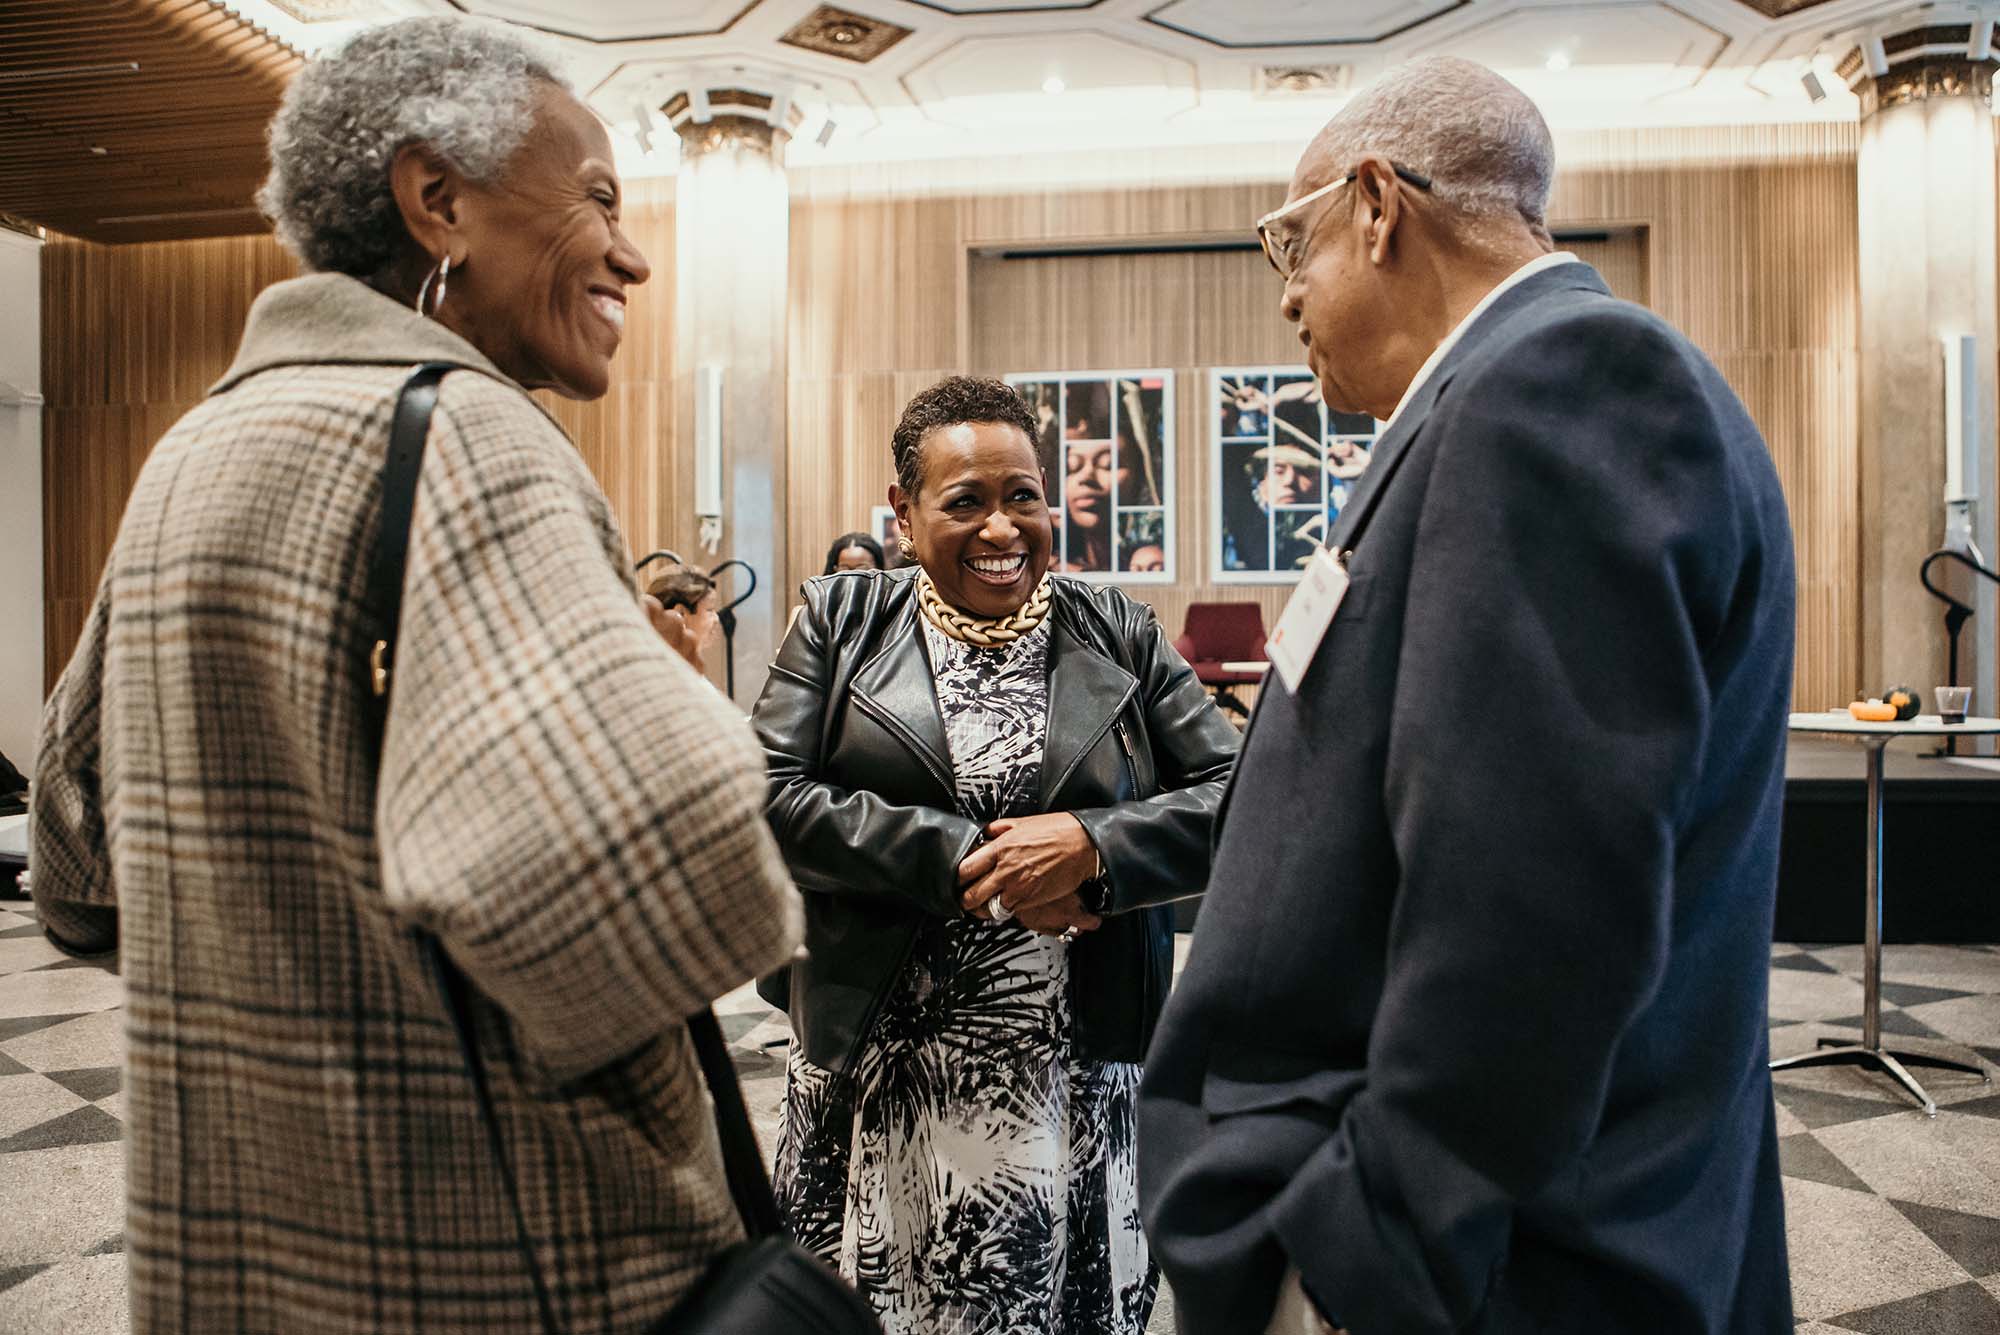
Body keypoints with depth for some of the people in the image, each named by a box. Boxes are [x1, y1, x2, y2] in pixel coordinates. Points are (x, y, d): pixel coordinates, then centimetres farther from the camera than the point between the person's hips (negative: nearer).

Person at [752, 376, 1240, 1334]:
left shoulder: (1120, 633, 5)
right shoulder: (841, 620, 4)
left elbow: (1235, 799, -1)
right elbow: (769, 798, -7)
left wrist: (1092, 845, -17)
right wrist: (965, 859, -14)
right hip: (880, 1080, 0)